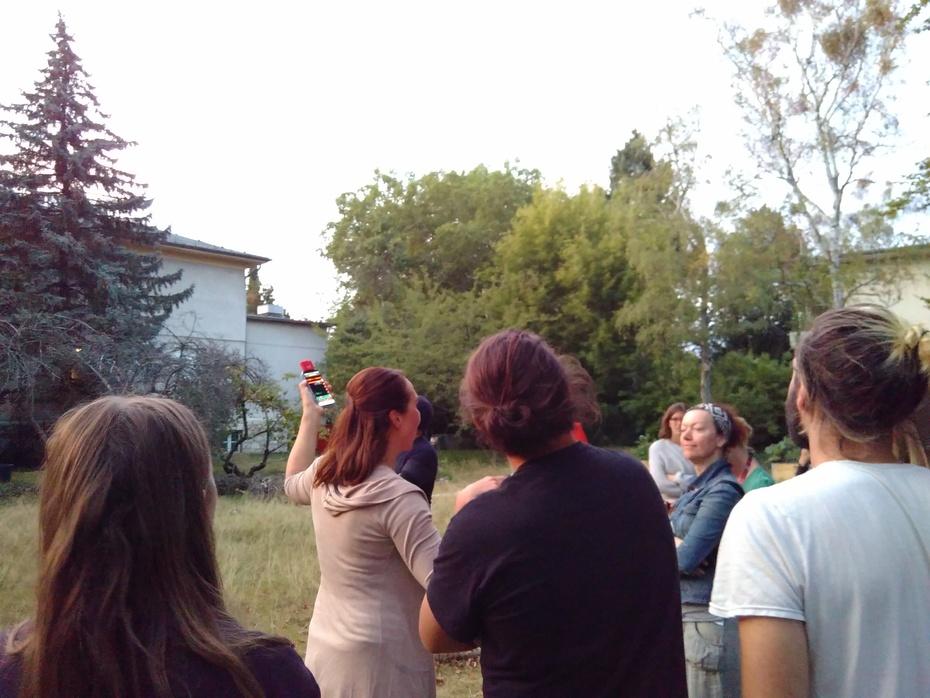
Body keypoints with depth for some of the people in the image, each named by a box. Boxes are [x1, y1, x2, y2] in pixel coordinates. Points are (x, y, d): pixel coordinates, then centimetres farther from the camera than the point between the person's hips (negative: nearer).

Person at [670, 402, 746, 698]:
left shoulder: (722, 491, -16)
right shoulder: (696, 487, 11)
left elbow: (687, 559, -23)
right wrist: (673, 545, -13)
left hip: (708, 618, -9)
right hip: (685, 613, 9)